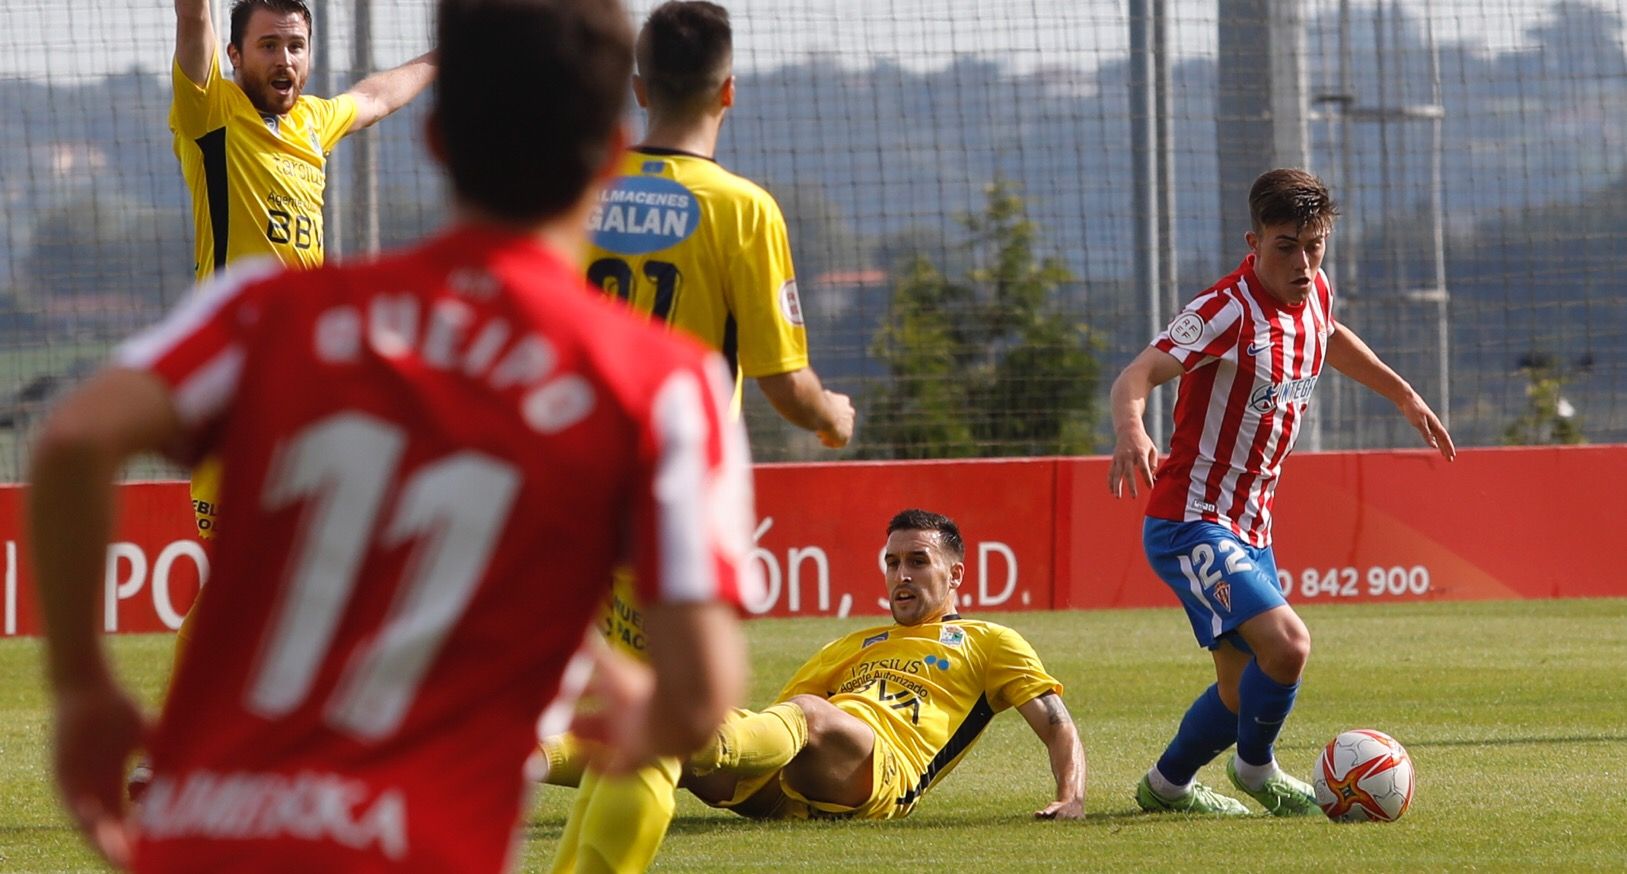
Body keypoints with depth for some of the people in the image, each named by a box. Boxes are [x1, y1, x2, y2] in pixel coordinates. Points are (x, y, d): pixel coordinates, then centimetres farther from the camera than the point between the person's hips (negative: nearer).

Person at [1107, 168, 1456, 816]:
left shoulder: (1316, 295, 3)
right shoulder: (1229, 311, -22)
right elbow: (1134, 378, -33)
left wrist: (1405, 398, 34)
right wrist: (1131, 434, -54)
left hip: (1249, 529, 9)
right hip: (1192, 523, -9)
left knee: (1247, 690, 17)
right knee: (1286, 642, -26)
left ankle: (1167, 785, 41)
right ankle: (1255, 766, 2)